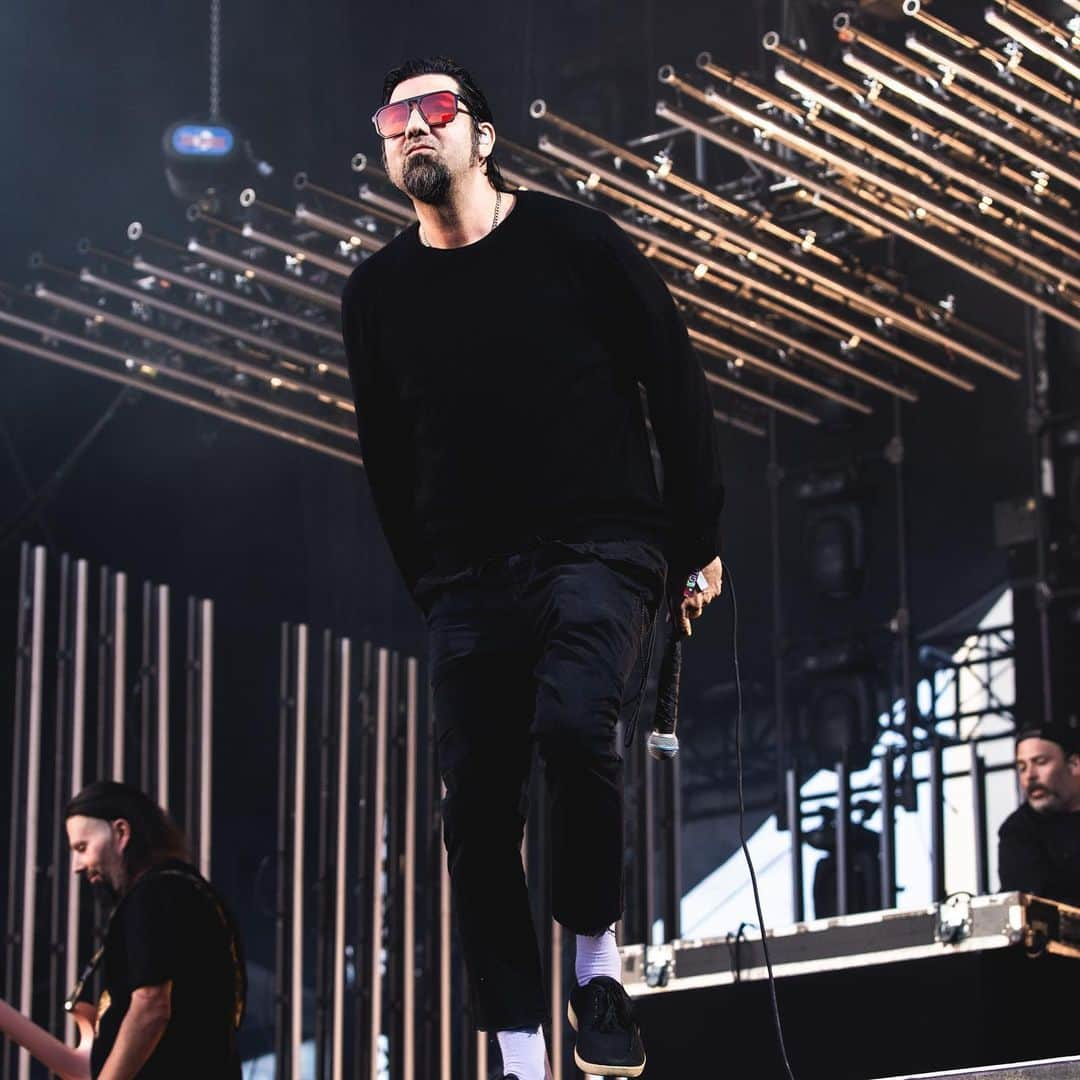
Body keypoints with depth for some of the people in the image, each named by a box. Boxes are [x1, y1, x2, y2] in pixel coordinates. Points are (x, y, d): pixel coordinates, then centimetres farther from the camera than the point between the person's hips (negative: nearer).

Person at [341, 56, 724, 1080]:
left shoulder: (574, 241, 0)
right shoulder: (376, 293, 9)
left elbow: (675, 385, 3)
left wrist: (698, 541, 3)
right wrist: (429, 590, 16)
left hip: (600, 546, -4)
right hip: (470, 575, 4)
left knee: (573, 722, -30)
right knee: (477, 812, -3)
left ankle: (597, 965, -11)